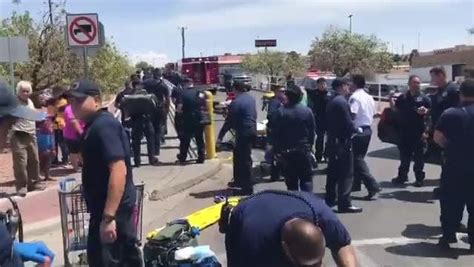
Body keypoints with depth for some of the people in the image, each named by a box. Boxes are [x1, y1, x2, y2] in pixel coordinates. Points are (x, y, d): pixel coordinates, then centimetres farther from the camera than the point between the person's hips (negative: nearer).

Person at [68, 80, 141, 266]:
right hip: (118, 204, 10)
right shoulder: (95, 124, 12)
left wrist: (108, 217, -31)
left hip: (111, 207, -10)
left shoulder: (103, 125, -20)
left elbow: (119, 169, -29)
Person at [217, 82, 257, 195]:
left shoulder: (236, 102, -16)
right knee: (238, 156, 21)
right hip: (252, 130, 9)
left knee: (245, 160, -2)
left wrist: (220, 136, -9)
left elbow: (229, 121, -14)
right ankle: (239, 180, 33)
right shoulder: (251, 98, 10)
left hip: (244, 133, -9)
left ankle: (248, 188, 4)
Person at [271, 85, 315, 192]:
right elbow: (312, 132, -1)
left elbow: (275, 134, -7)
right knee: (306, 179, 8)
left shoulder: (279, 112, -9)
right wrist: (310, 146, 11)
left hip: (286, 152, 0)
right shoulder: (307, 111, -6)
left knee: (291, 181, 9)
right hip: (304, 150, 0)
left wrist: (278, 151, 0)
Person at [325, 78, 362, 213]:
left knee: (333, 171, 16)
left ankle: (331, 199, 24)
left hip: (332, 140, 10)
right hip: (342, 141, -10)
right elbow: (348, 123, -20)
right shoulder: (342, 102, -17)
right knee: (346, 173, -5)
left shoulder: (331, 101, 12)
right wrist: (356, 131, -2)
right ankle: (345, 203, -4)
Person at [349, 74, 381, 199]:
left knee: (358, 159, -5)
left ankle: (372, 186, -12)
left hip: (358, 130, -9)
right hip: (367, 129, 9)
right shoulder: (369, 97, 13)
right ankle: (355, 184, 24)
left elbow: (351, 114, -23)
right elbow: (373, 114, 16)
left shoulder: (355, 97, -14)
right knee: (359, 157, 17)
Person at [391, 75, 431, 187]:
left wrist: (425, 111, -17)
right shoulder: (402, 98, 10)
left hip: (419, 131, -3)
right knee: (404, 154, 11)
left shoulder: (424, 98, 3)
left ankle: (419, 178, 11)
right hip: (404, 131, 3)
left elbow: (431, 111, 4)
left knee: (418, 155, 2)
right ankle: (402, 176, 22)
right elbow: (395, 110, 17)